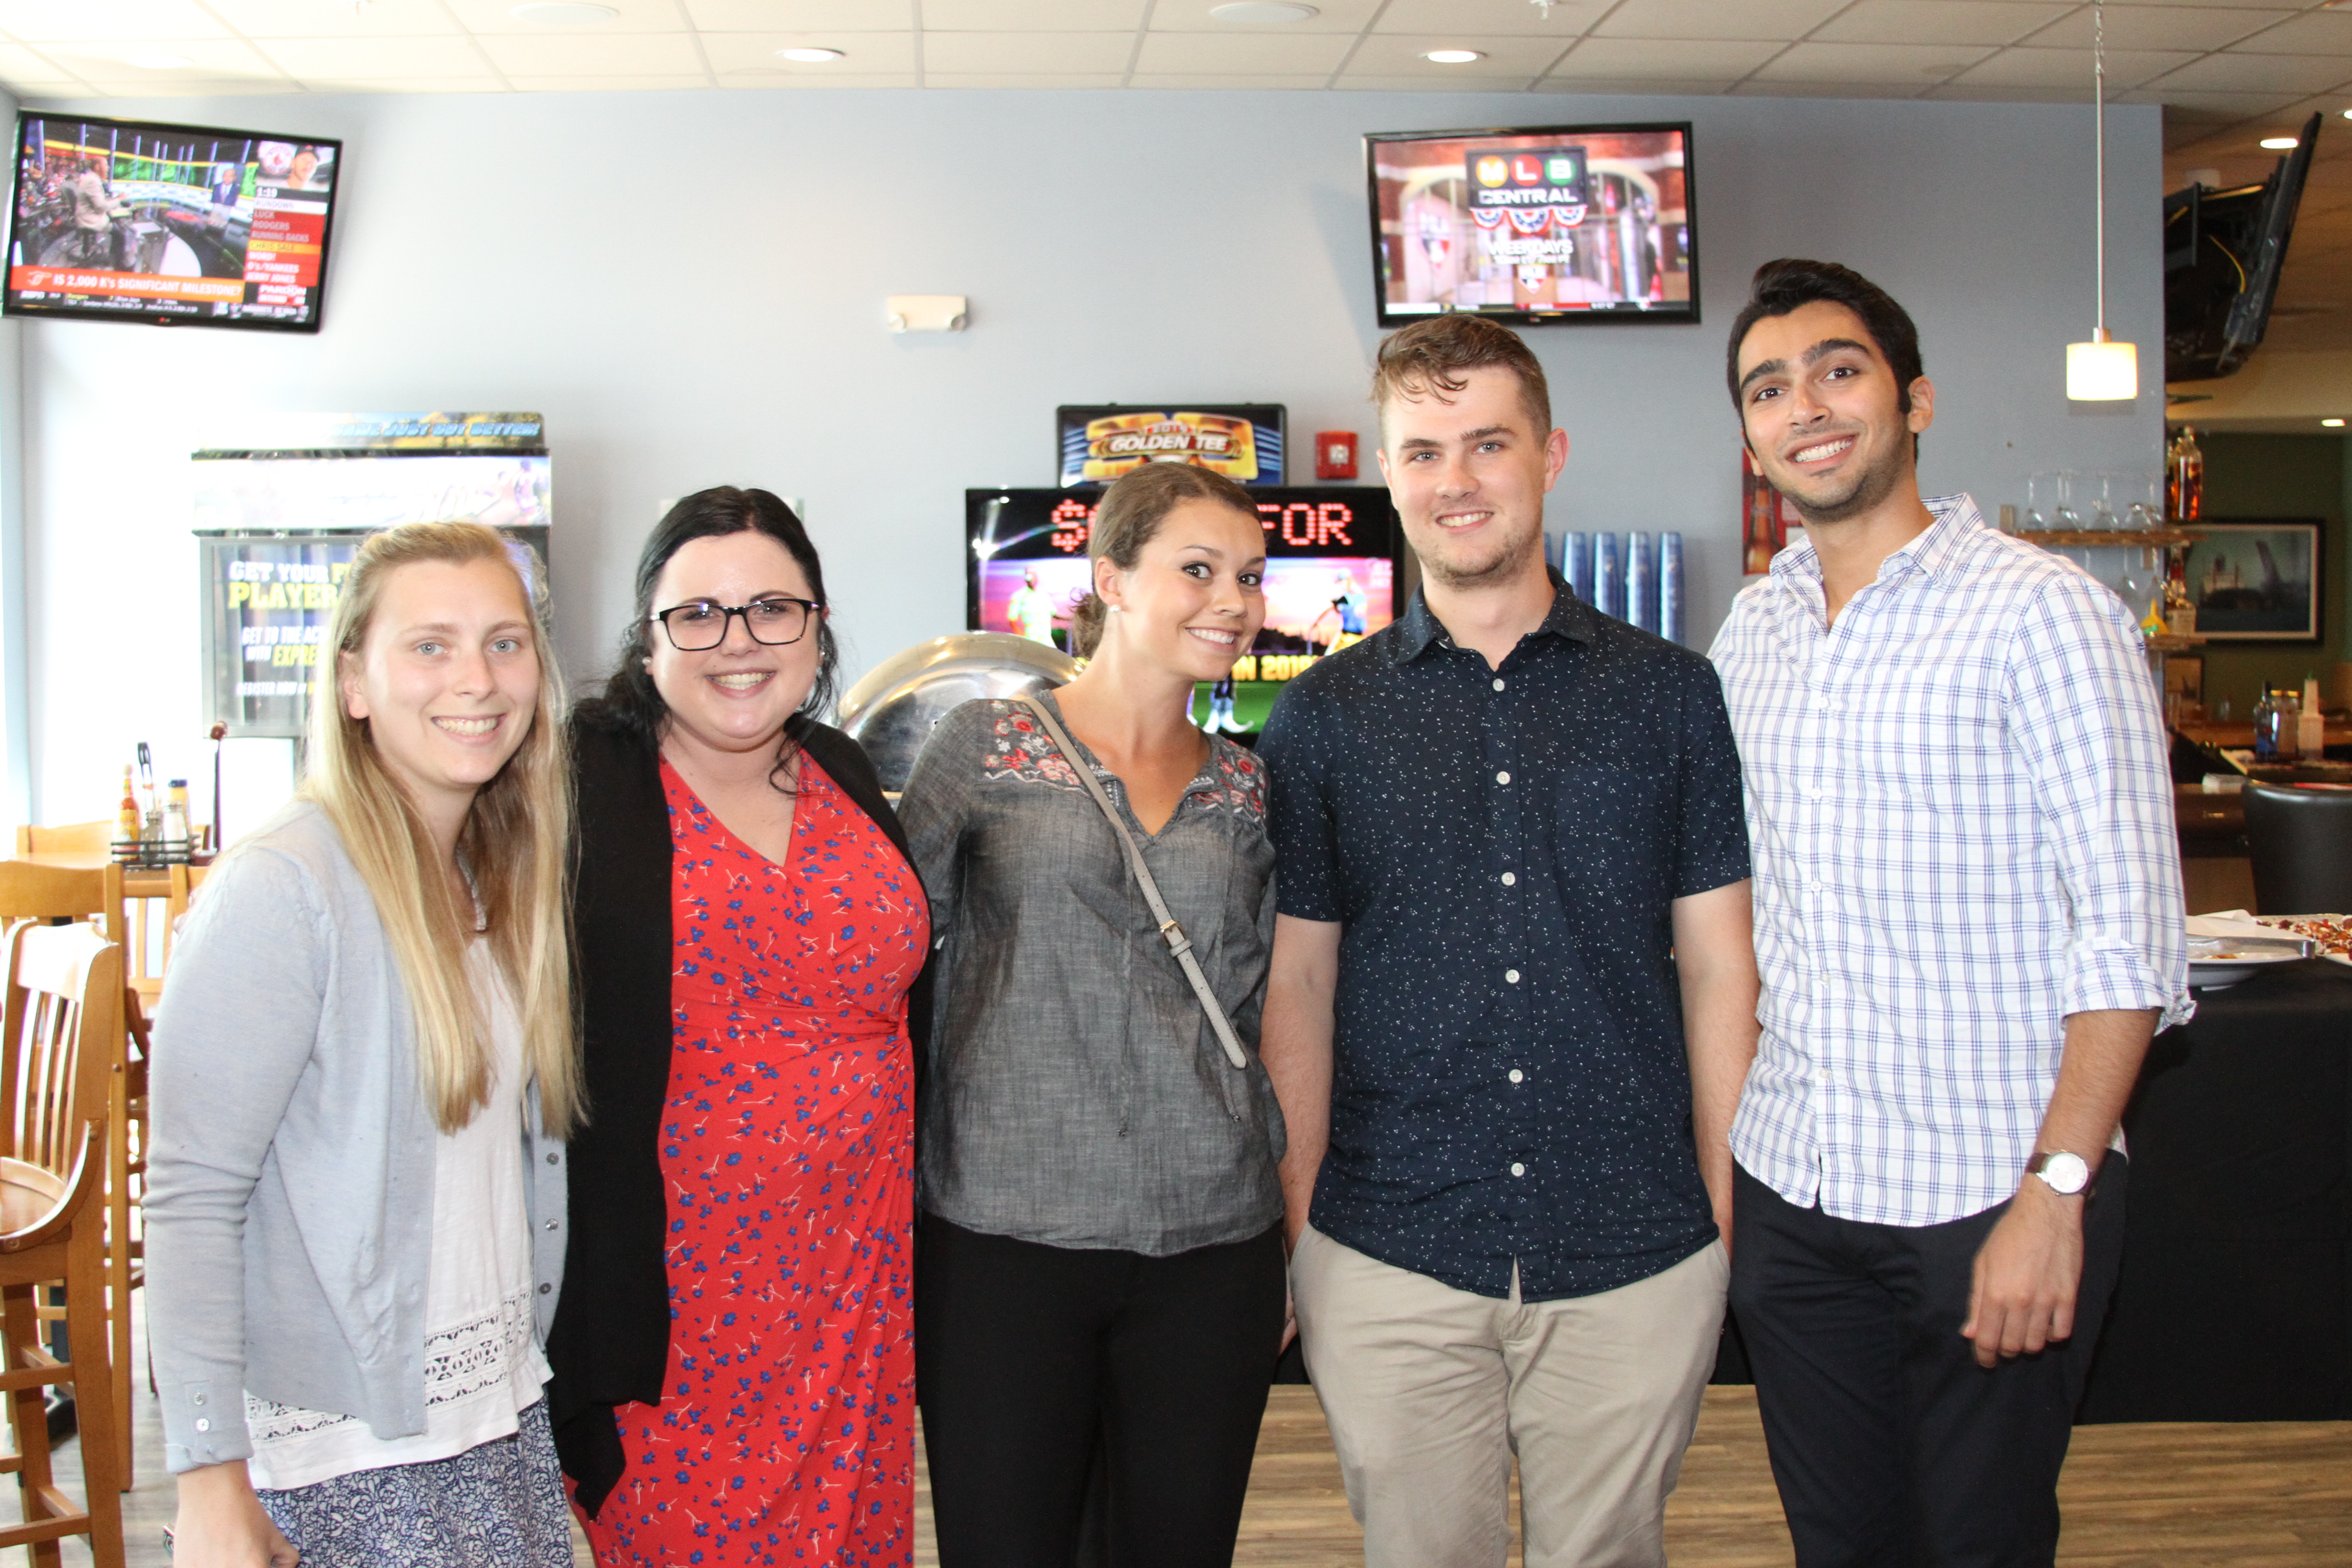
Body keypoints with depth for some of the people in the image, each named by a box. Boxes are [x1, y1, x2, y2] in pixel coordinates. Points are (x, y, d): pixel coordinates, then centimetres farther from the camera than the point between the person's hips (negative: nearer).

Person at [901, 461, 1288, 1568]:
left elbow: (1254, 1021, 14)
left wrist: (1287, 1231, 13)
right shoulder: (987, 744, -1)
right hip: (1004, 1237, -3)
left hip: (1212, 1248, 3)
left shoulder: (1250, 793, 10)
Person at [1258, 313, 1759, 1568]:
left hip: (1634, 1261, 0)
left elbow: (1717, 969, 4)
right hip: (1387, 1265, 0)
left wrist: (1732, 1223, 0)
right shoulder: (1319, 719, 4)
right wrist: (1297, 1230, 1)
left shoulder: (1672, 696, 3)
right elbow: (1296, 984, 5)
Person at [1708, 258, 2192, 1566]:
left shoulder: (2039, 611, -10)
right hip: (1792, 1188, 5)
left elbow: (2128, 928, -13)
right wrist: (1722, 1149, 11)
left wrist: (2056, 1190, -18)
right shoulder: (1752, 631, 9)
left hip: (1987, 1197, -5)